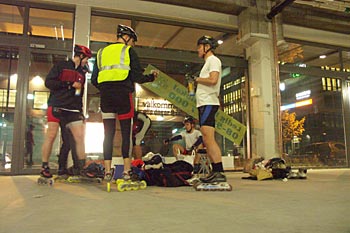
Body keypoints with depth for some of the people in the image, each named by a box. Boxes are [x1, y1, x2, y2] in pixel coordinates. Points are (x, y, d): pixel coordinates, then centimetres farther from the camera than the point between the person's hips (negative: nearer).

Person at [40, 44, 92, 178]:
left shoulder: (82, 73, 20)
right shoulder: (61, 66, 3)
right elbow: (48, 82, -8)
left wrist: (80, 110, 16)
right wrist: (70, 84, -13)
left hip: (73, 109, 5)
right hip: (56, 107, -5)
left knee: (80, 137, -5)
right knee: (51, 136, -5)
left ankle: (82, 167, 1)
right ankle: (44, 167, 8)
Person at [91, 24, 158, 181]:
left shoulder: (102, 52, 19)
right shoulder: (128, 51, 6)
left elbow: (94, 79, 14)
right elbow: (138, 77, 0)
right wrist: (152, 76, 17)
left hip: (105, 96, 4)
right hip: (123, 95, -4)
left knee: (108, 134, 5)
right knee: (126, 134, 0)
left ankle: (107, 171, 4)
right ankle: (126, 171, -1)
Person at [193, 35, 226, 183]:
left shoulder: (213, 60, -3)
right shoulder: (208, 63, 26)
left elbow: (213, 80, -19)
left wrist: (197, 79, -5)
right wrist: (196, 82, 12)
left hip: (208, 103, -10)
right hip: (204, 104, 10)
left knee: (209, 139, -17)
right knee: (207, 140, 7)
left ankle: (219, 173, -18)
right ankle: (215, 172, 10)